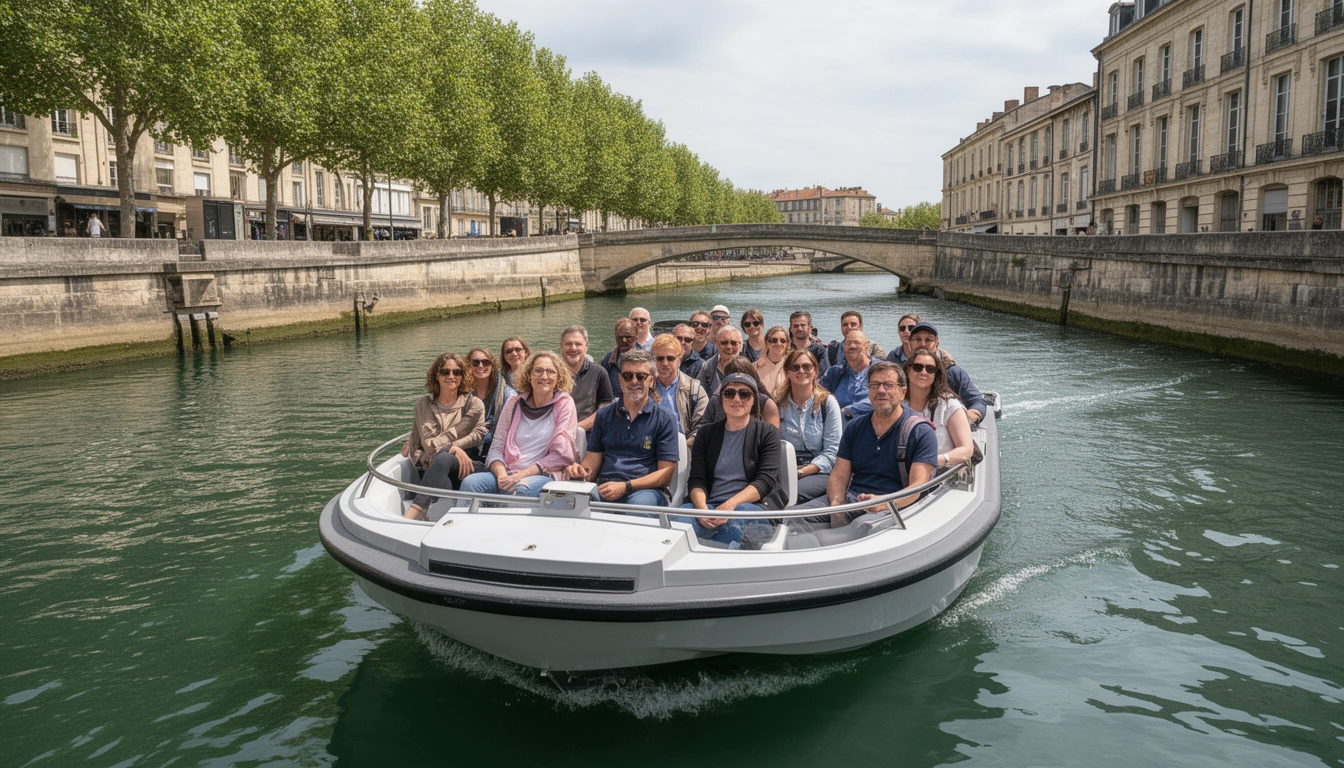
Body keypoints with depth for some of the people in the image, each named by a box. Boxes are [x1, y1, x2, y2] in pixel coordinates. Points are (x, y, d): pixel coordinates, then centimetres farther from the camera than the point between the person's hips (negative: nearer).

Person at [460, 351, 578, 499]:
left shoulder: (564, 403, 4)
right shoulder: (514, 403, 15)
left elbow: (560, 455, -4)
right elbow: (496, 448, 10)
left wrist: (521, 475, -14)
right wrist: (501, 473, -13)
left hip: (544, 475, -3)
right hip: (508, 472, 4)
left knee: (520, 488, -38)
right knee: (469, 483, -26)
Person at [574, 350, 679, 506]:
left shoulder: (664, 420, 6)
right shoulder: (604, 415, 19)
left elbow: (666, 472, 0)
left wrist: (626, 486, -14)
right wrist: (584, 472, -6)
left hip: (646, 490, -2)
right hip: (604, 488, 2)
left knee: (640, 502, -40)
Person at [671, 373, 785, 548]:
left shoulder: (767, 433, 10)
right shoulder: (706, 433, 18)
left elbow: (765, 480, -4)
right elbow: (697, 480, 8)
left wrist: (731, 504, -22)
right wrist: (701, 508, -16)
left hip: (752, 504, -2)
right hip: (710, 505, 2)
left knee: (734, 522, -39)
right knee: (680, 520, -33)